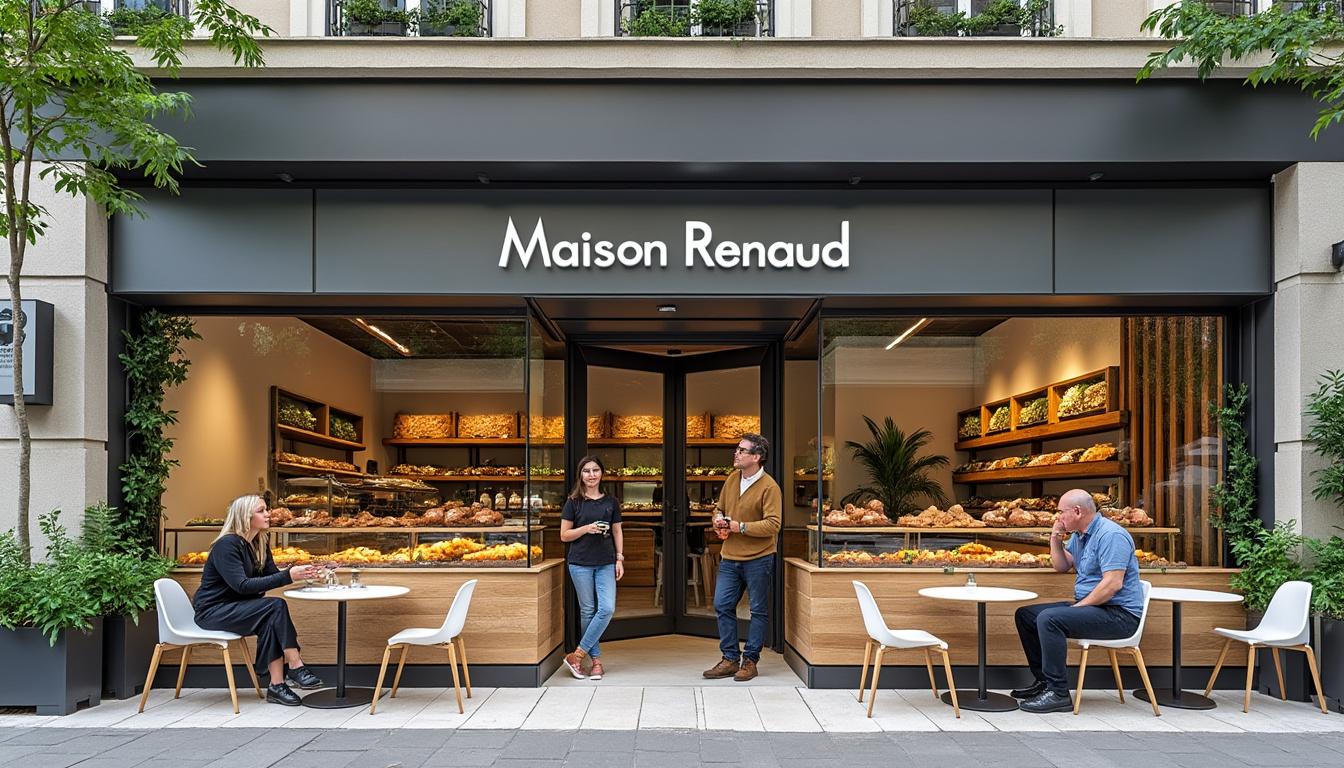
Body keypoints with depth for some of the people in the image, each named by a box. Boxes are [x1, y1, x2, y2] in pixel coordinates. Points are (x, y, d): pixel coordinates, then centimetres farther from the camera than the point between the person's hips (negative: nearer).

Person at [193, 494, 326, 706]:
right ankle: (295, 667, -23)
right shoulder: (227, 545, -19)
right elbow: (243, 586, -28)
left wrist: (301, 573, -16)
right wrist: (288, 576, -33)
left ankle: (277, 685, -24)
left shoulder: (260, 542, 6)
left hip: (236, 607, 8)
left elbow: (272, 575, 6)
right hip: (213, 611, -8)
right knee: (276, 606, -26)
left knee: (271, 621, -23)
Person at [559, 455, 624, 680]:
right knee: (588, 611, 1)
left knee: (607, 609, -11)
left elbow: (617, 533, 14)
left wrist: (620, 559, 4)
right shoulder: (573, 502, 2)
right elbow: (564, 535, 2)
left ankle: (577, 655, -3)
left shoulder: (610, 502, 10)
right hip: (580, 563, -2)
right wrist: (587, 528, -13)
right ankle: (595, 660, 13)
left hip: (606, 563, 2)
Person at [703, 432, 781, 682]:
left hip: (758, 559, -6)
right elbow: (720, 508, 20)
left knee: (758, 611, 5)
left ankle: (750, 660, 17)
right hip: (730, 557, 7)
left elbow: (772, 525, -21)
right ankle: (730, 659, 17)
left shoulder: (769, 487, -15)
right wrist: (718, 520, -2)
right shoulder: (732, 478, 7)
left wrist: (741, 527, -21)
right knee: (722, 606, 6)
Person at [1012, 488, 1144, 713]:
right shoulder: (1078, 535, 14)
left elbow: (1113, 584, -25)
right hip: (1089, 606, 11)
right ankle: (1044, 681, 14)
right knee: (1025, 615, 9)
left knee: (1048, 618, -30)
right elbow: (1062, 566, 22)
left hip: (1119, 613, -10)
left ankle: (1058, 693, -25)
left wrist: (1079, 607, -19)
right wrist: (1055, 539, 5)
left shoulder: (1111, 535, -18)